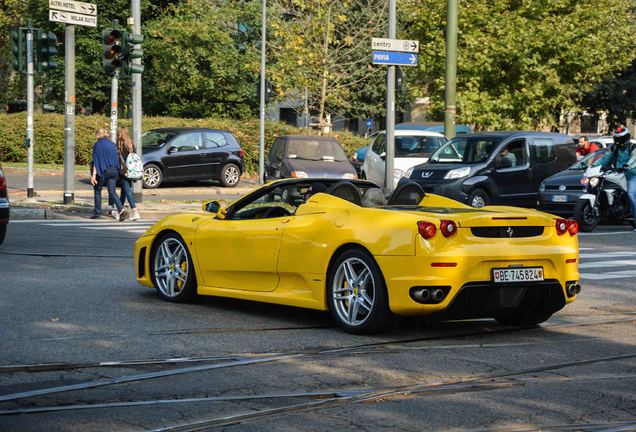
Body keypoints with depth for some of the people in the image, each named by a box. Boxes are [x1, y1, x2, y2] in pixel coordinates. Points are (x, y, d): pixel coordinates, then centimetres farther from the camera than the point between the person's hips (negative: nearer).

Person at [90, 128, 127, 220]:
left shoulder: (97, 145, -6)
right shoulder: (112, 144, 11)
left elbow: (96, 161, -12)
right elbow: (117, 158, 14)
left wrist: (93, 174, -15)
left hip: (103, 171, -5)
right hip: (114, 170, 5)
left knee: (97, 190, 12)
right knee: (112, 191, 4)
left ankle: (97, 213, 13)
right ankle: (121, 209, -18)